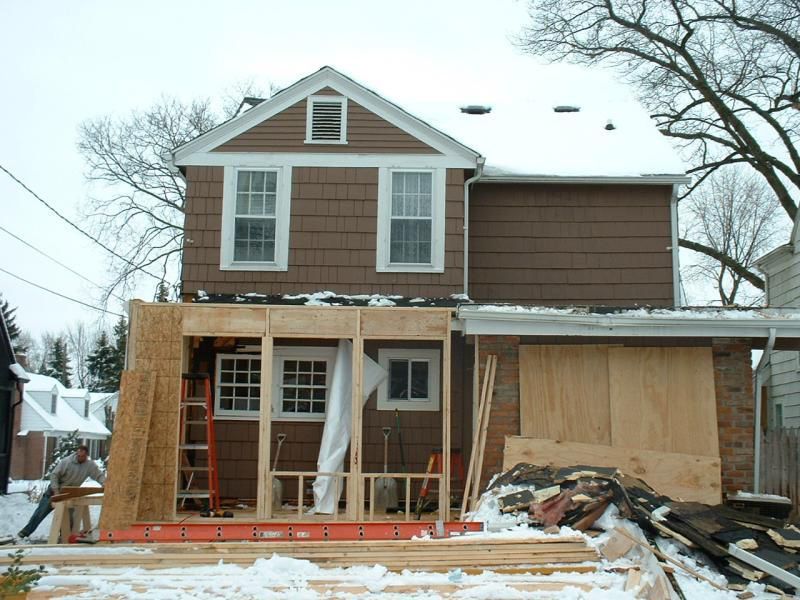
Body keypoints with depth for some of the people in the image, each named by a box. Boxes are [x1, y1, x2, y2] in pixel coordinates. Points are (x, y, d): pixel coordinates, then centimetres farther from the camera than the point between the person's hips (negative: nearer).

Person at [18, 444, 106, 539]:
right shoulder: (66, 462, -19)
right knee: (41, 512, 3)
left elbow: (99, 476, -12)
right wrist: (56, 490, -23)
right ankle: (25, 532, 14)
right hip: (55, 491, -2)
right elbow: (54, 475, -15)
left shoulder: (90, 465, -12)